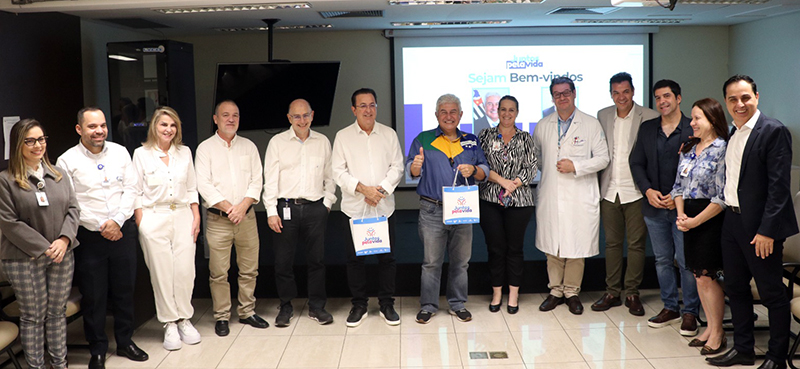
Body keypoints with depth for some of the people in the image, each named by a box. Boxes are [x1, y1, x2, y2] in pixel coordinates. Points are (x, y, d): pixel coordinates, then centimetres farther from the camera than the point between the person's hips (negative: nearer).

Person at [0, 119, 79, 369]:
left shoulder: (57, 174, 9)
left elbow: (73, 208, 8)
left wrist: (64, 240, -9)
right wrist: (44, 248, -13)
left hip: (62, 255, 4)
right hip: (25, 259, -4)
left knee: (57, 311, 12)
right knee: (33, 316, 5)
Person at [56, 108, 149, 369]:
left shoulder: (120, 152, 4)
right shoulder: (67, 161, -6)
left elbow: (130, 189, 3)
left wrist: (117, 221, -10)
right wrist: (101, 226, -12)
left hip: (122, 232, 3)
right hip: (89, 237, -3)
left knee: (125, 289, 12)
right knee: (93, 296, 5)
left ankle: (125, 342, 28)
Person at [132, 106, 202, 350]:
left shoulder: (184, 152, 11)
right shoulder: (141, 154, 2)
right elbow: (136, 192, 2)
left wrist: (196, 217, 7)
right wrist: (140, 224, -4)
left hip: (182, 216, 3)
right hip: (154, 218, -2)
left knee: (185, 270, -2)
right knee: (161, 272, -1)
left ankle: (184, 319, 14)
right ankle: (169, 324, 10)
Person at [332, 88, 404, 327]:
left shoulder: (389, 134, 8)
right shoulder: (343, 136, 4)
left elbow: (397, 166, 5)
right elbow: (338, 171, -1)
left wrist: (382, 188, -10)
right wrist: (362, 188, -13)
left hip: (384, 207, 1)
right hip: (354, 208, -1)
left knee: (387, 257, 4)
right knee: (354, 258, 5)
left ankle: (387, 304, 17)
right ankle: (359, 305, 18)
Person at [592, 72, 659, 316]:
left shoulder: (649, 117, -5)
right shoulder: (603, 115, 9)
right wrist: (597, 186, 7)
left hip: (636, 192, -4)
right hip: (610, 191, 4)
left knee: (636, 244, 2)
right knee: (612, 243, 10)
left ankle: (632, 293, 14)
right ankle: (612, 292, 19)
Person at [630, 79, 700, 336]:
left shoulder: (693, 129, -6)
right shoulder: (647, 129, 9)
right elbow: (637, 163, 9)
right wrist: (648, 191, -6)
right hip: (654, 207, 5)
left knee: (687, 262, 0)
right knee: (663, 260, 14)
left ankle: (690, 312, 14)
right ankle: (670, 308, 26)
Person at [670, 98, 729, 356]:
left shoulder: (722, 150, -12)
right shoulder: (690, 148, 11)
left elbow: (722, 198, -17)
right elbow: (679, 184, 12)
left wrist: (695, 220, -15)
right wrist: (681, 214, -3)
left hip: (710, 219, -7)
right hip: (690, 219, 7)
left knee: (707, 276, -3)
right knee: (698, 276, 11)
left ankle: (718, 333, 12)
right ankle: (710, 327, 24)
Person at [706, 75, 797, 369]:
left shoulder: (773, 131, -12)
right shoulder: (732, 134, 12)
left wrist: (767, 230, -20)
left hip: (760, 226, -8)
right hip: (733, 222, 8)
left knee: (772, 293, 3)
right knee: (735, 288, 15)